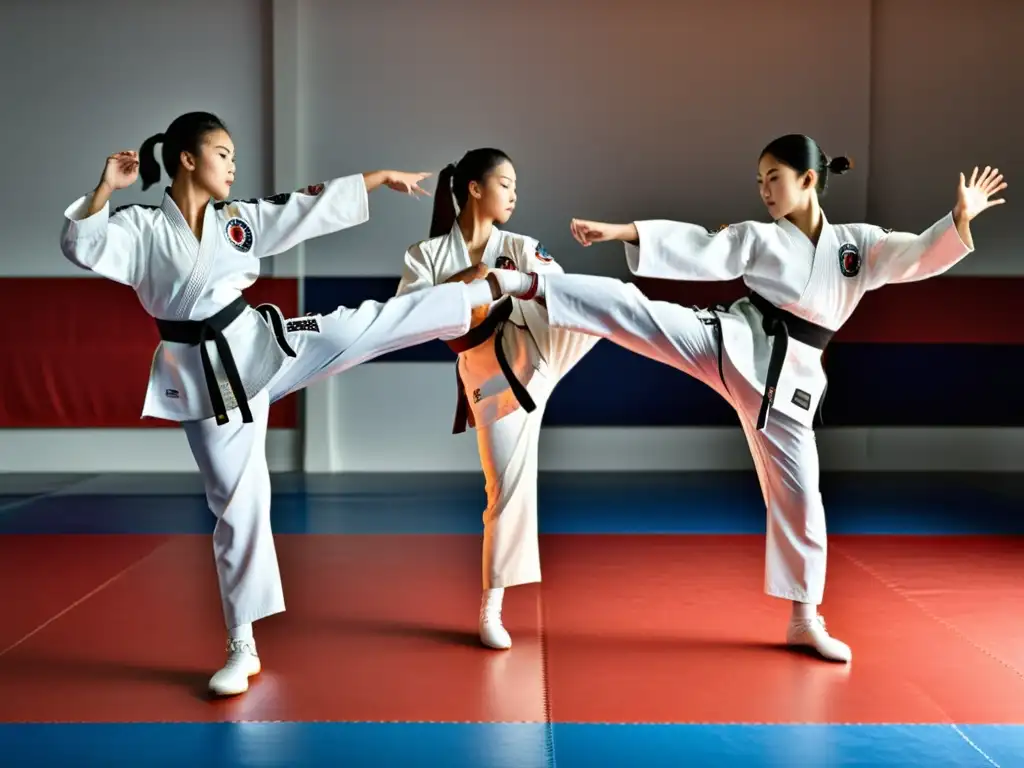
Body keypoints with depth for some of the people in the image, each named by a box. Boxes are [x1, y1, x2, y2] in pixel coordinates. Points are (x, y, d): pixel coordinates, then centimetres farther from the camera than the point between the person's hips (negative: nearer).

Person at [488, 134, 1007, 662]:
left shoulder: (859, 243, 9)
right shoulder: (757, 239, 6)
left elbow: (921, 257, 0)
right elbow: (691, 248, -2)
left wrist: (961, 218, -18)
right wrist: (615, 231, -11)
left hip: (788, 379, 1)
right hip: (731, 343, 0)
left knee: (797, 495, 5)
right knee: (631, 306, -21)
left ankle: (804, 619, 18)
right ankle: (532, 285, -19)